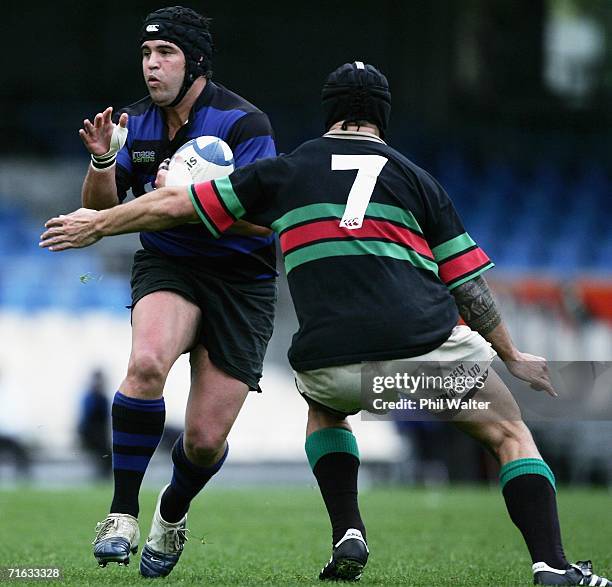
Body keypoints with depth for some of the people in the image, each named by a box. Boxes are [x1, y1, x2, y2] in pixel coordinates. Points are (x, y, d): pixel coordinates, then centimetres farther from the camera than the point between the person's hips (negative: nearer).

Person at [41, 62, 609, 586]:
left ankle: (348, 536, 17)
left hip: (330, 363, 1)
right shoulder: (416, 178, 16)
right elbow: (469, 286, 16)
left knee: (324, 410, 36)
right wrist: (513, 357, 28)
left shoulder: (287, 170, 17)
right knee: (510, 434, 17)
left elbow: (174, 204, 22)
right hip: (427, 347, -1)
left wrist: (97, 224, 37)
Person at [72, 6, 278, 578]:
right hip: (166, 266, 2)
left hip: (241, 281, -2)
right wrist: (102, 160, -15)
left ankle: (172, 513, 32)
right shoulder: (136, 121, 2)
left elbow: (260, 217, -18)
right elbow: (101, 208, 5)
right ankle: (122, 515, -24)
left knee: (206, 439, -4)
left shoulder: (243, 122, -13)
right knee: (147, 360, -33)